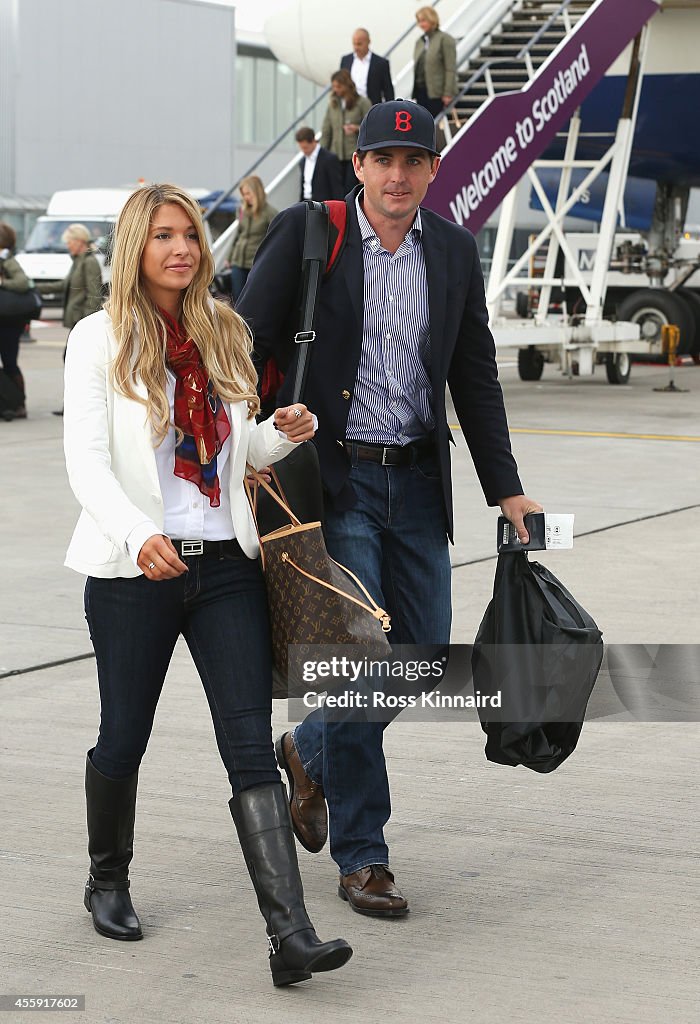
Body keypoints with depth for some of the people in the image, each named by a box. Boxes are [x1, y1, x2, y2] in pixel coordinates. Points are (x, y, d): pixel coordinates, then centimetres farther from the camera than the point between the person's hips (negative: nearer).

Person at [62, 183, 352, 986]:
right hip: (134, 571, -3)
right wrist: (139, 534, -31)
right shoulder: (101, 339, -4)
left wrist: (285, 433, -2)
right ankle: (107, 882, 38)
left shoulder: (225, 334, 11)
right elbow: (86, 461, -14)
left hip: (225, 563, 3)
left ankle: (290, 935, -13)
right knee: (124, 737, 10)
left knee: (251, 746, -6)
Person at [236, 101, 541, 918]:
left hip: (417, 482, 5)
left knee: (424, 654, 7)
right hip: (332, 480, -5)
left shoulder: (453, 251, 7)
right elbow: (248, 347, -5)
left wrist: (505, 487, 10)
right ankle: (360, 857, 6)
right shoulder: (305, 235, -6)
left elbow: (476, 376, 12)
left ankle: (311, 751, 35)